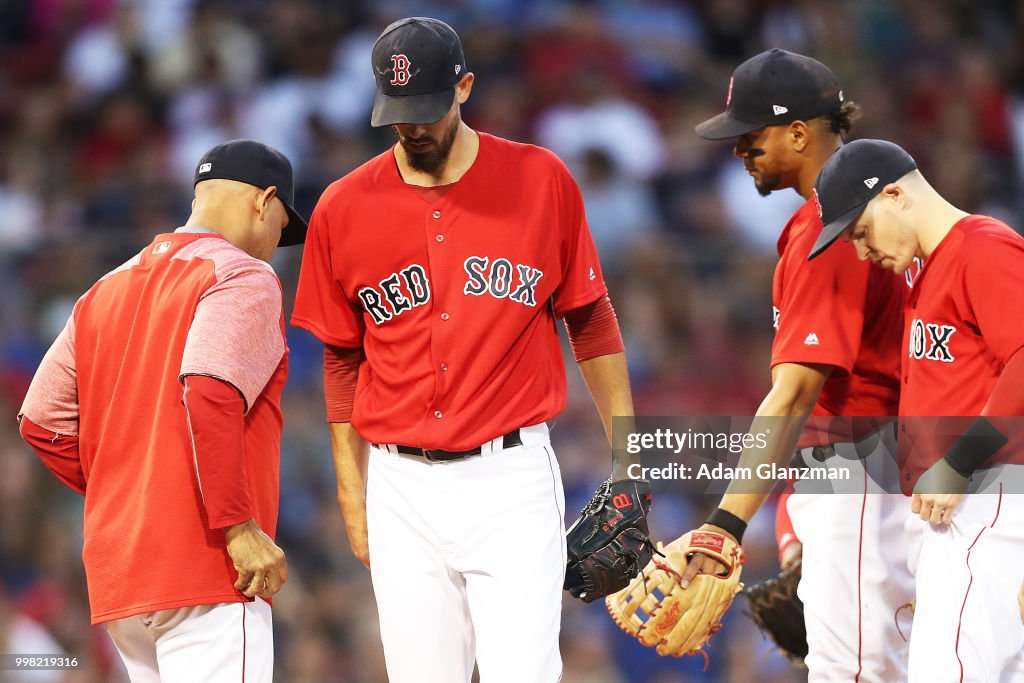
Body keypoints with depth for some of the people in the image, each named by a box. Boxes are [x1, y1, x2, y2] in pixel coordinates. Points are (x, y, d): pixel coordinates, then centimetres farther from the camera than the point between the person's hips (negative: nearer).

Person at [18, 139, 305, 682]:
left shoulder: (107, 290, 19)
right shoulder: (244, 276, -4)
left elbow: (41, 422, 17)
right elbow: (210, 393, -20)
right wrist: (239, 528, -20)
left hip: (113, 573, 8)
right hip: (204, 574, -8)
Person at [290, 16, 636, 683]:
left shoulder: (541, 180, 1)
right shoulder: (343, 209, 4)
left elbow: (591, 322, 8)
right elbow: (342, 362, 13)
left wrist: (630, 455, 6)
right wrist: (353, 496, 10)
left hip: (511, 478, -2)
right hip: (401, 488, 2)